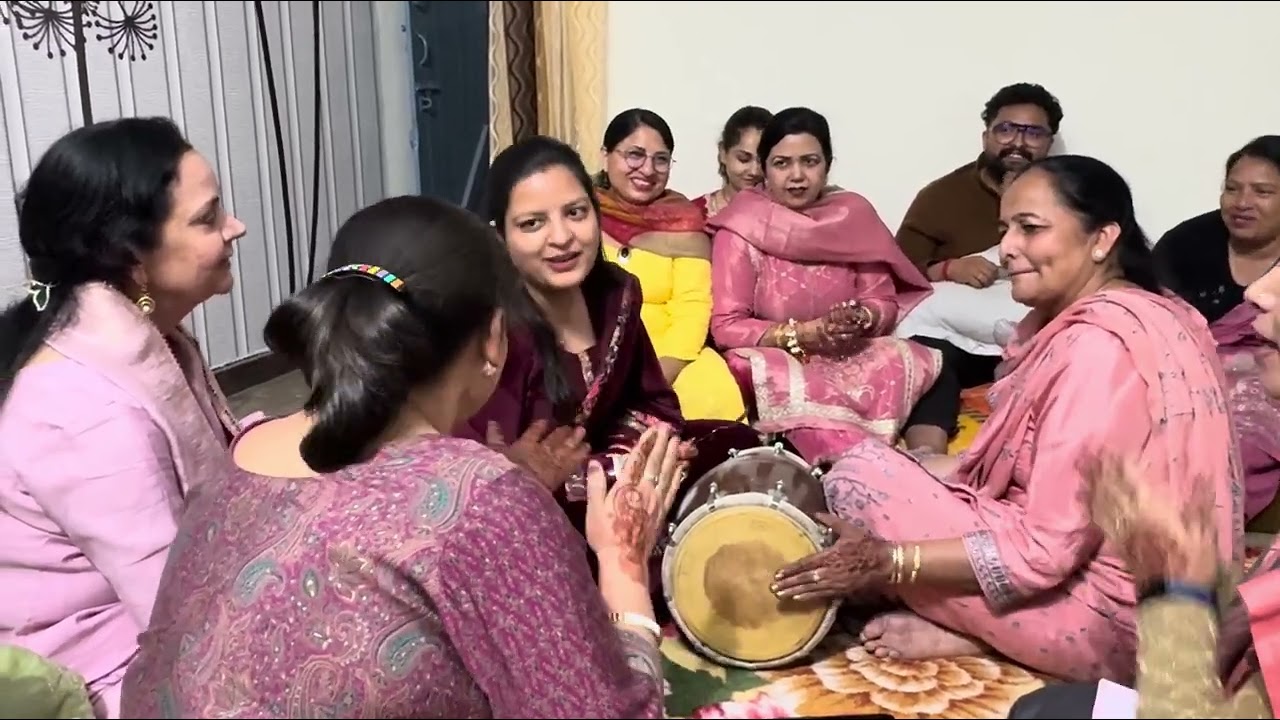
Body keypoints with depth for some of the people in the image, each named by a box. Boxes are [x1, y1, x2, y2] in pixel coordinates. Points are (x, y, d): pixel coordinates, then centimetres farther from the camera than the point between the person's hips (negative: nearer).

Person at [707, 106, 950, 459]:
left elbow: (884, 302, 5)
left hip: (851, 356, 4)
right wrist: (807, 332, -20)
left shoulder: (854, 214, 2)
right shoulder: (742, 228, -7)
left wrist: (861, 320, -19)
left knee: (927, 370, -21)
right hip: (777, 361, -4)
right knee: (787, 388, -38)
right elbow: (726, 327, -10)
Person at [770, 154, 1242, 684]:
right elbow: (1031, 467, 10)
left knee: (858, 476, -11)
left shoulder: (1097, 345, -24)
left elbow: (1044, 549, -26)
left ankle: (965, 634, 0)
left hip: (1106, 616, -10)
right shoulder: (1149, 312, 7)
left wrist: (888, 562, -23)